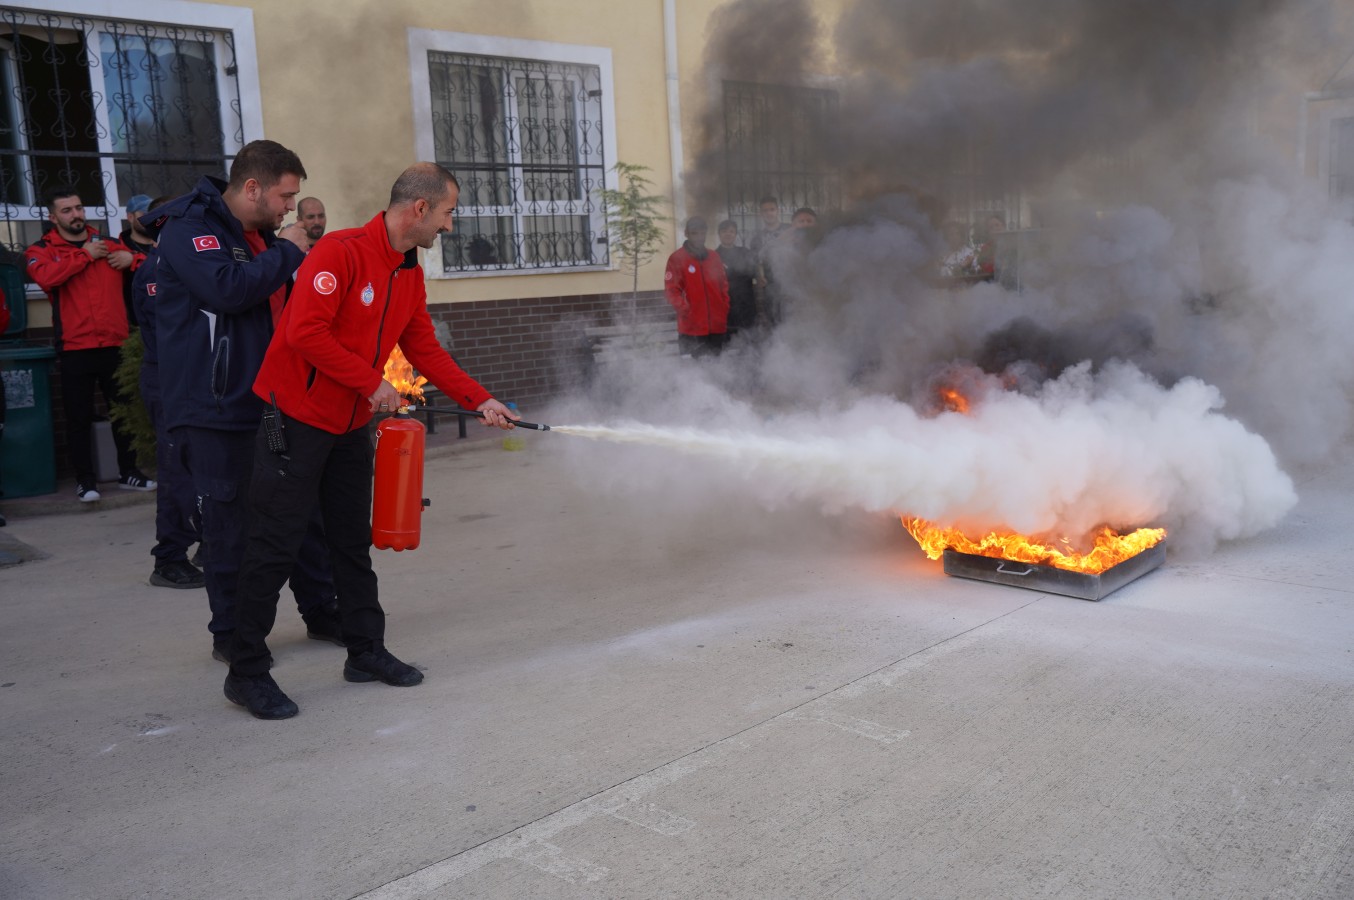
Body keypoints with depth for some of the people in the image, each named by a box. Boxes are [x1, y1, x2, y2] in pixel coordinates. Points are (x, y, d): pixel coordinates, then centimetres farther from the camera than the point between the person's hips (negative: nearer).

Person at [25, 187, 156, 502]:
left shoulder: (109, 244, 13)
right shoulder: (43, 249, 4)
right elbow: (46, 277, -19)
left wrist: (132, 259, -5)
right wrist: (84, 255, -12)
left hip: (115, 345, 3)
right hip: (75, 349, -3)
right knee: (79, 417, 3)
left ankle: (128, 473, 23)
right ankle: (85, 480, 12)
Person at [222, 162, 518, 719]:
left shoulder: (410, 276, 9)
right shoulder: (341, 252, -18)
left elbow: (425, 350, 12)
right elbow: (305, 331, -25)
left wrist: (480, 401, 6)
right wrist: (373, 383, -20)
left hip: (351, 426, 8)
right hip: (295, 417, -8)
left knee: (354, 542, 13)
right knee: (275, 544, -3)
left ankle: (366, 652, 24)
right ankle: (246, 671, 8)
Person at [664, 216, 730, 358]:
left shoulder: (714, 257, 12)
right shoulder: (677, 258, -4)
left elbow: (724, 285, 19)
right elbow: (671, 289, -9)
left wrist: (725, 308, 8)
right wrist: (685, 309, -17)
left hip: (717, 327, 5)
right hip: (691, 329, -5)